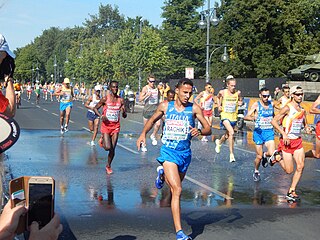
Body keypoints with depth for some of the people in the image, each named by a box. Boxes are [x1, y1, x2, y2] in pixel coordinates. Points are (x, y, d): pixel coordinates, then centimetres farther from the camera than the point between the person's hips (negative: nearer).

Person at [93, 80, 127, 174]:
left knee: (113, 149, 2)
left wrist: (124, 112, -17)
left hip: (116, 126, 3)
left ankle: (108, 166, 22)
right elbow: (95, 108, 1)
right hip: (106, 125, -3)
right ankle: (102, 140, 23)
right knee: (108, 147, -13)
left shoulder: (120, 100, 4)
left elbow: (124, 116, 7)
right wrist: (101, 116, -16)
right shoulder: (105, 99, -5)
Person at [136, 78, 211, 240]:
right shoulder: (165, 106, 1)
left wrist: (199, 131, -23)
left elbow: (208, 129, -2)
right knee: (177, 190, -15)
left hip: (185, 153, 3)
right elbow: (152, 120, 20)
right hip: (169, 152, -3)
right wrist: (143, 134, 7)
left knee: (175, 188, 21)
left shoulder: (194, 108, -1)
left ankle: (162, 174, 55)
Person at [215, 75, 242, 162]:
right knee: (231, 132, -24)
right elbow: (218, 97, 14)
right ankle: (231, 154, -17)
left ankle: (219, 142, 54)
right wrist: (219, 106, 3)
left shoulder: (238, 93, -5)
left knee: (227, 135, 18)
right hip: (225, 115, -3)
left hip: (233, 116, 4)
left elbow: (240, 100, 13)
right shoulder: (222, 92, -8)